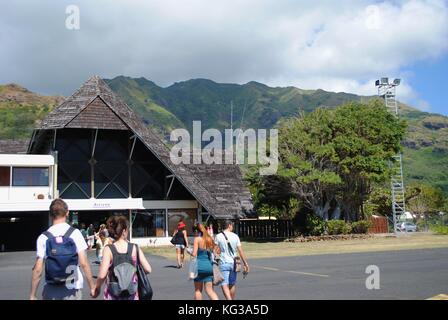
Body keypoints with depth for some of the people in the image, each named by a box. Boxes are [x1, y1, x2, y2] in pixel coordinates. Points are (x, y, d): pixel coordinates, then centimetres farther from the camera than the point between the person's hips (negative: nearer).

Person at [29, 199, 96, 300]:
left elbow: (38, 270, -5)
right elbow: (84, 263, -9)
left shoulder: (43, 237, -3)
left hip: (51, 291, 1)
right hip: (73, 289, -1)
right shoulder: (75, 233, -5)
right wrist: (92, 287, -2)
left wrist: (32, 295, 2)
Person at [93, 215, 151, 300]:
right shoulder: (135, 248, -5)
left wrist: (97, 288, 0)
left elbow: (102, 275, -17)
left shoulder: (108, 249, -10)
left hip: (113, 294, -1)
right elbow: (148, 269, -5)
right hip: (132, 294, 1)